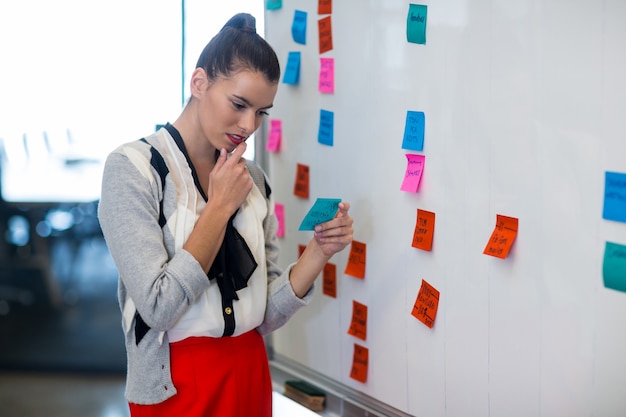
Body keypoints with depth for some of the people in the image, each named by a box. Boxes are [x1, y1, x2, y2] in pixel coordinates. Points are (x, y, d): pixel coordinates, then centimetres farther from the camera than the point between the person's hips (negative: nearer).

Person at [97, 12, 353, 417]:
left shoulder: (253, 178, 2)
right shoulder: (132, 166, -13)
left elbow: (268, 314, 2)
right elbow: (158, 305, -21)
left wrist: (319, 251, -12)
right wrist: (220, 206, -17)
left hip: (251, 375, 5)